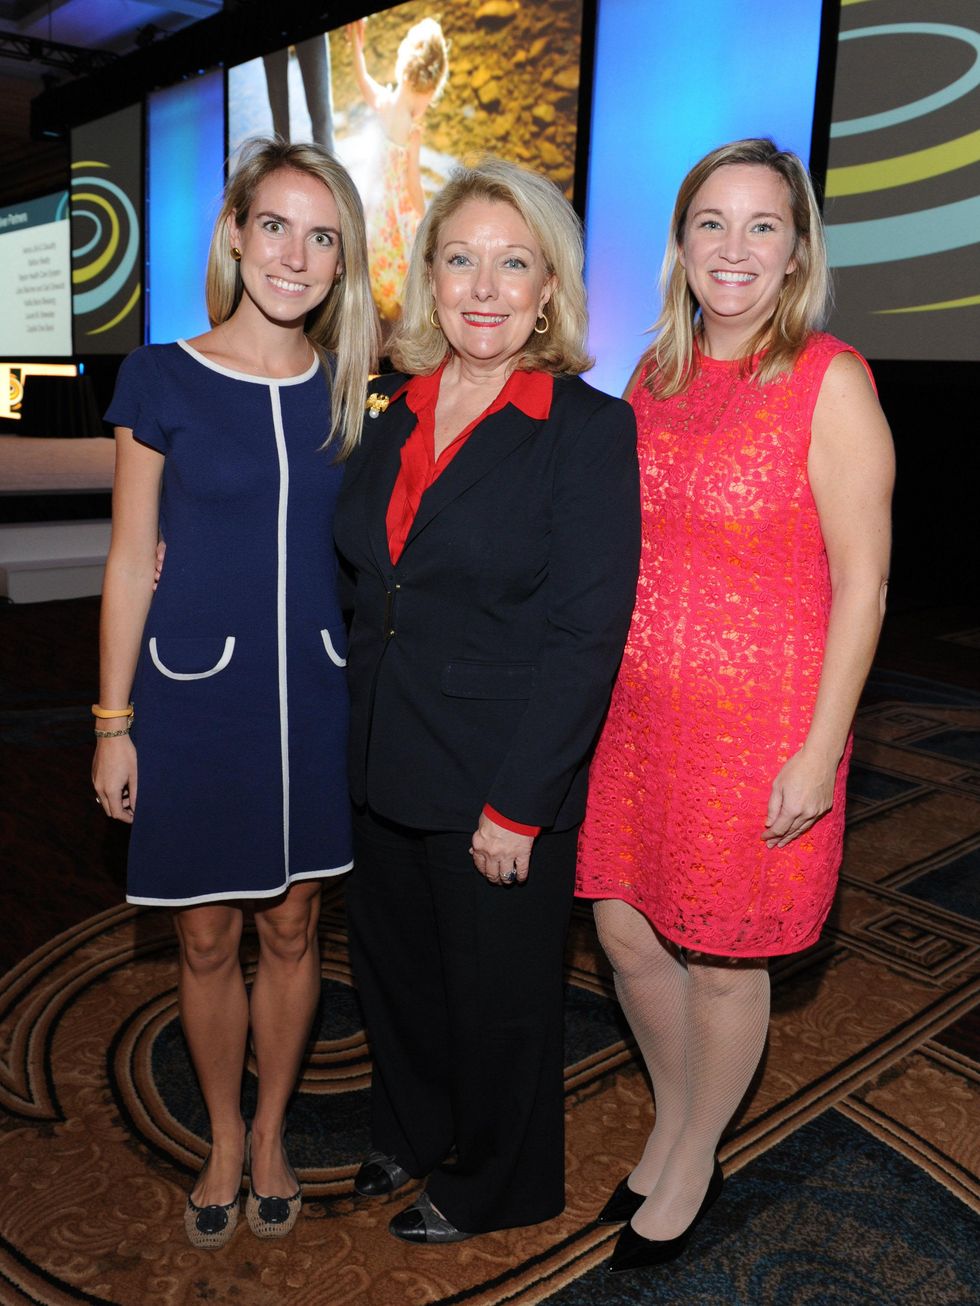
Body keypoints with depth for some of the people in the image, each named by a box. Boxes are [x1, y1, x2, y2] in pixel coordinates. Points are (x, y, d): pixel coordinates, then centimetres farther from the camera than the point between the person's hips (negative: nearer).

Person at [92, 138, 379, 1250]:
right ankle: (223, 1143, 36)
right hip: (196, 696, -2)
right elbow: (131, 559, -2)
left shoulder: (349, 388, 3)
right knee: (205, 939, 11)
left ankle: (271, 1135, 38)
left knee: (290, 927, 14)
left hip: (315, 697, 2)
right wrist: (114, 721, -2)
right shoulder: (162, 379, -5)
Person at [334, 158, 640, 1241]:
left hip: (502, 784, -6)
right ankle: (415, 1133, 53)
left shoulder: (589, 428, -14)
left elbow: (585, 635, -18)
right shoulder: (392, 416, 5)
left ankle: (495, 1184, 44)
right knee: (394, 966, 23)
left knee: (495, 990, 15)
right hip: (382, 765, 6)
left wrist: (516, 805, -19)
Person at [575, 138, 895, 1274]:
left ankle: (691, 1169, 37)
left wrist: (817, 752, -14)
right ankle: (672, 1126, 43)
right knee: (627, 933, 14)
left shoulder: (829, 382, -10)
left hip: (755, 725, -5)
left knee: (722, 960, 11)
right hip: (634, 711, 6)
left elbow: (861, 580, -11)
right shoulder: (656, 375, 8)